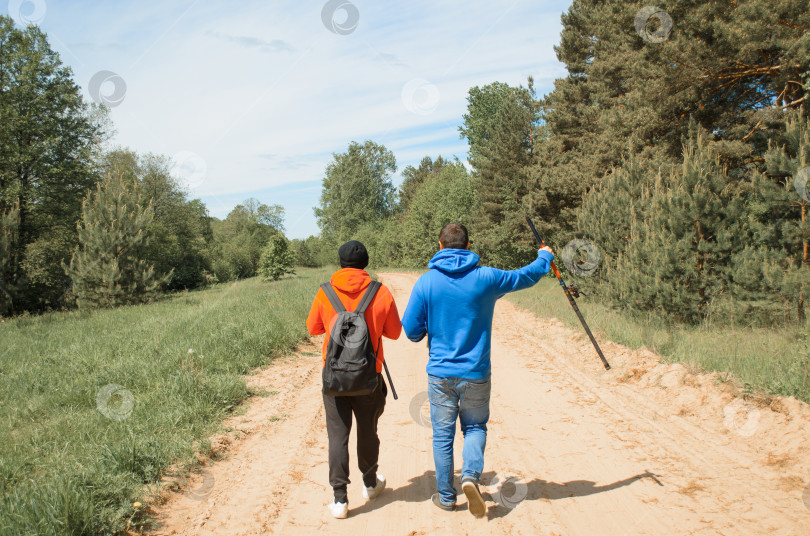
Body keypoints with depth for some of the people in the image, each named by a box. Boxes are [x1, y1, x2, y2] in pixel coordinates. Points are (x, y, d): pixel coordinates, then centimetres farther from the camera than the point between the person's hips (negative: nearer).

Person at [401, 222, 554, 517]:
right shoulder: (486, 278, -6)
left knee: (442, 433, 11)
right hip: (475, 373, 0)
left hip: (440, 372, 0)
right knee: (475, 427, 17)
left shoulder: (426, 282, -7)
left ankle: (445, 495, 20)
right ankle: (471, 475, -6)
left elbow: (411, 330, -4)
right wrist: (545, 257, 30)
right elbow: (527, 276, 10)